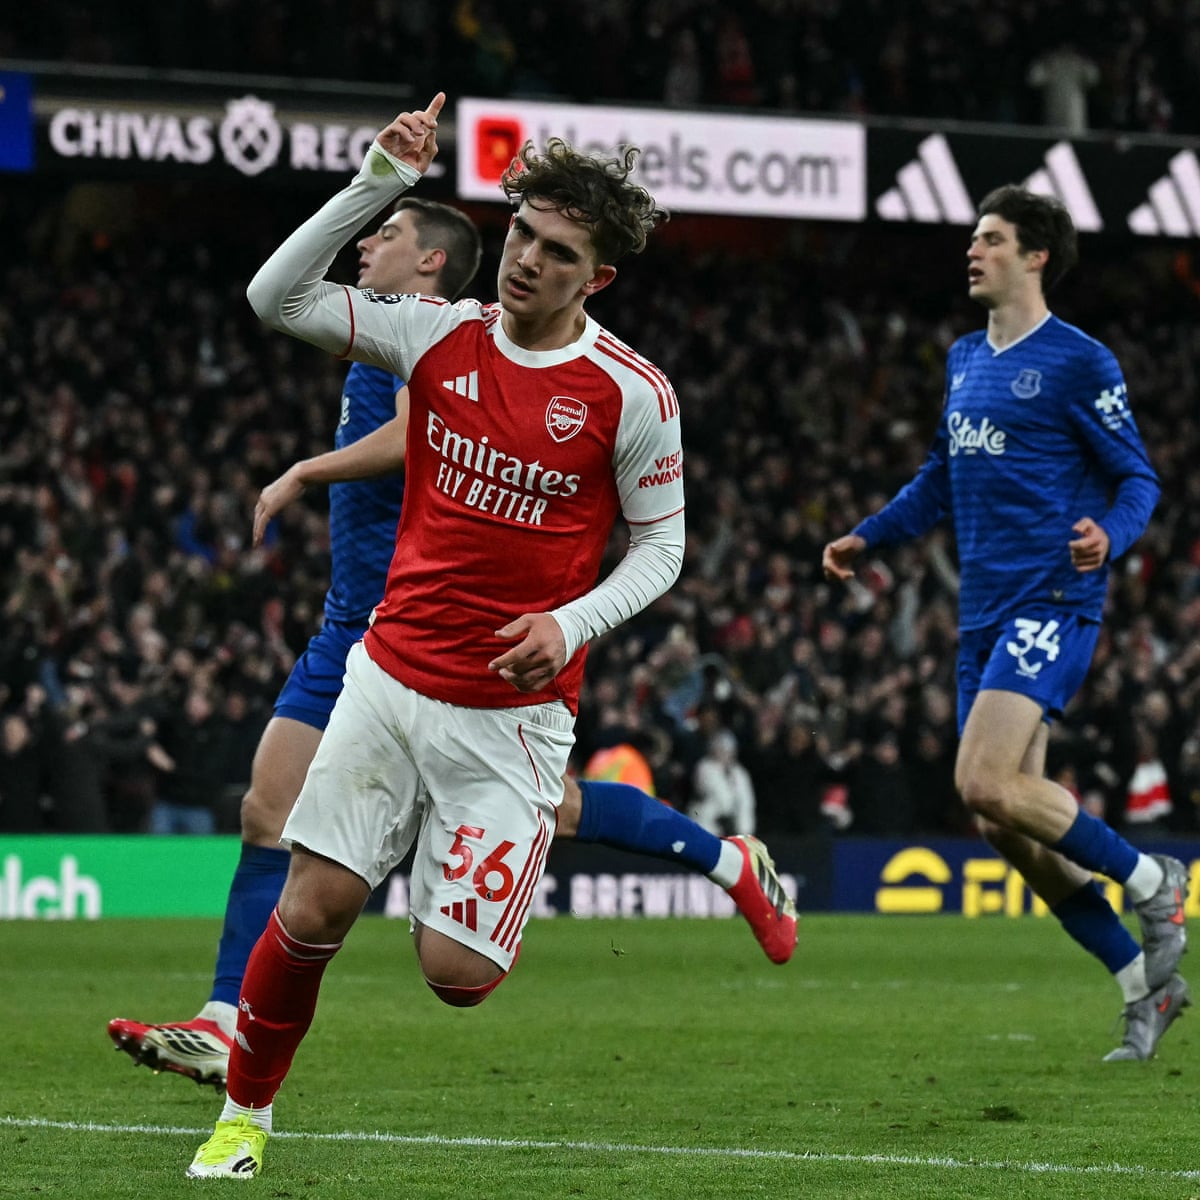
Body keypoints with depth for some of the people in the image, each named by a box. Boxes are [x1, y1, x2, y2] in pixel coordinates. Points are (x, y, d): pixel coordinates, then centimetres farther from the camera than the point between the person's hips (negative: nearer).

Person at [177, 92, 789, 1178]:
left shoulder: (632, 393, -7)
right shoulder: (440, 335, 1)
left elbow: (662, 545, 1)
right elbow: (277, 297, -2)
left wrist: (571, 623, -16)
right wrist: (380, 181, -11)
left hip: (513, 711, -2)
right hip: (393, 673, 2)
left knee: (456, 972, -8)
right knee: (314, 908, -7)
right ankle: (245, 1115, 15)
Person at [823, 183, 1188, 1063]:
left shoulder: (1078, 362, -6)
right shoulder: (965, 359, 17)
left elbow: (1138, 478, -6)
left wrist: (1109, 537, -25)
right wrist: (868, 538, 23)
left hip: (1053, 602, -8)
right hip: (984, 611, 8)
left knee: (986, 785, -22)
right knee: (1007, 824, 3)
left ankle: (1152, 882, -1)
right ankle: (1147, 985, 13)